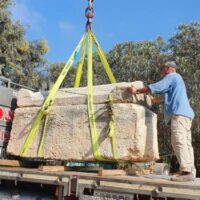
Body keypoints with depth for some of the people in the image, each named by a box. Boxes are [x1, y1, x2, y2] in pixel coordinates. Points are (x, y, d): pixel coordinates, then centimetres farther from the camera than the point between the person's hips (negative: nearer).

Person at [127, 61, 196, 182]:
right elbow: (164, 97, 36)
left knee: (179, 142, -17)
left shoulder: (172, 76, 2)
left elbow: (154, 88, -5)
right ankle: (190, 171, 3)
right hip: (185, 114, 10)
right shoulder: (176, 79, 32)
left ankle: (187, 171, -23)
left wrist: (137, 90, 4)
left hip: (179, 113, -10)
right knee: (186, 143, 5)